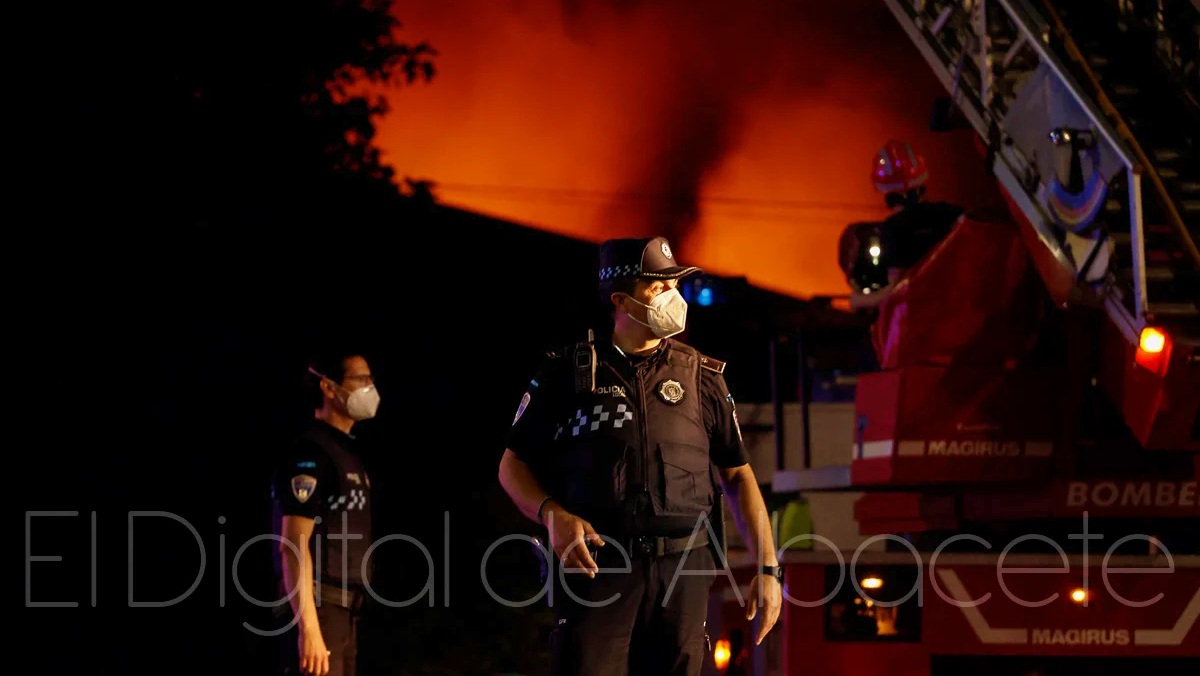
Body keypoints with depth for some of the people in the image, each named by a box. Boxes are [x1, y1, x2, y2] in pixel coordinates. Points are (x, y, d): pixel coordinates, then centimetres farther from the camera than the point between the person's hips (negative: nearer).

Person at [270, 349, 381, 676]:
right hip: (317, 608, -9)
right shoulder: (310, 453, -12)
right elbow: (293, 544, -19)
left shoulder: (345, 451, 17)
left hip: (343, 611, 9)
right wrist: (309, 627, -25)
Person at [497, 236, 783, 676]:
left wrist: (768, 568, 4)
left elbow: (738, 476, 12)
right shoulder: (568, 373, 6)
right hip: (594, 563, -2)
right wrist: (552, 515, -11)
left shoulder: (702, 377, 11)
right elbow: (513, 465, 9)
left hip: (682, 571, 2)